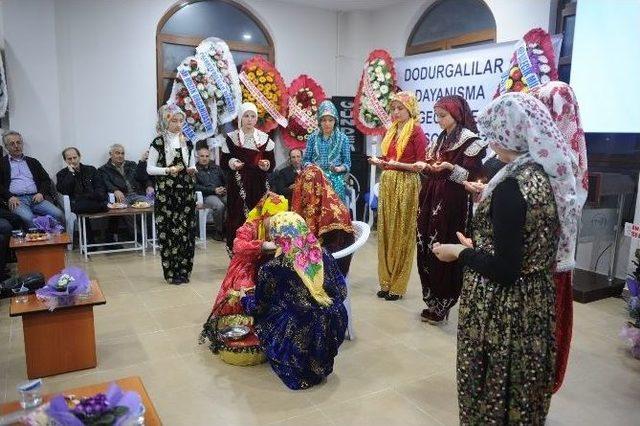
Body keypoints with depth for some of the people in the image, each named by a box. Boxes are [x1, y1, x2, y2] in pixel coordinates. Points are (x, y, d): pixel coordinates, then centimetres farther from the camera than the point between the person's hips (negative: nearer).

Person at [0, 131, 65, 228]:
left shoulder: (33, 162, 23)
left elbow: (46, 180, 18)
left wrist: (41, 193, -1)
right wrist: (10, 197, -12)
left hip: (35, 198, 3)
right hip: (16, 199, -3)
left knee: (58, 214, -24)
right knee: (28, 218, -36)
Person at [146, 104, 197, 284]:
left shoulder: (187, 142, 11)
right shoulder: (158, 142, -2)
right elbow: (149, 168, -3)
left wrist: (192, 169, -3)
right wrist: (169, 170, -17)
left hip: (186, 191, 4)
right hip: (166, 193, -4)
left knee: (186, 229, 3)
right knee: (168, 230, -2)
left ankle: (184, 270, 15)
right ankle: (171, 272, 8)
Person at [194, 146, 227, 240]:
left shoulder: (216, 167, 25)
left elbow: (225, 181, 26)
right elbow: (196, 186, -4)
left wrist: (225, 189, 2)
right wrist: (213, 190, -12)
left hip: (222, 194, 4)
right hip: (207, 196, -4)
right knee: (219, 205, -36)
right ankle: (217, 231, -16)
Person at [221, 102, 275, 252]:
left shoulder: (264, 138, 8)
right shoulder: (231, 138, 5)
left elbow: (272, 164, 9)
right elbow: (223, 163, 6)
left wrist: (266, 164, -12)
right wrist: (231, 163, -14)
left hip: (258, 186, 1)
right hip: (237, 186, -1)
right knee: (238, 220, -5)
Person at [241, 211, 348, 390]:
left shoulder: (272, 270, -14)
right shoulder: (324, 256, -5)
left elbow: (259, 308, 1)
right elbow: (341, 292, 5)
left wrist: (244, 298, 23)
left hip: (297, 338, -4)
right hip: (331, 334, 4)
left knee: (263, 320, 21)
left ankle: (297, 371, 21)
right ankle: (320, 367, 31)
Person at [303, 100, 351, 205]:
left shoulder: (343, 138, 3)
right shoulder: (312, 138, 6)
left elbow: (347, 163, 3)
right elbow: (306, 160, 8)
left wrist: (338, 169, -15)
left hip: (336, 182, -1)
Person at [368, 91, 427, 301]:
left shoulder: (416, 132, -7)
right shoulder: (391, 131, 14)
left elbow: (421, 165, -11)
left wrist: (399, 164, -22)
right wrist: (378, 161, -1)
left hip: (406, 185, -7)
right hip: (387, 184, 7)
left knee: (402, 233, 0)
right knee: (386, 232, 9)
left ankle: (398, 285, 11)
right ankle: (386, 281, 20)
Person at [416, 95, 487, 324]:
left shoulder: (471, 140, -6)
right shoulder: (441, 138, 17)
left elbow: (470, 176, -13)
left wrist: (449, 167, -27)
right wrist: (425, 166, 2)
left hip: (453, 203, -7)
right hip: (432, 199, 7)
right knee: (426, 250, 7)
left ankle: (442, 305, 9)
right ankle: (433, 302, 19)